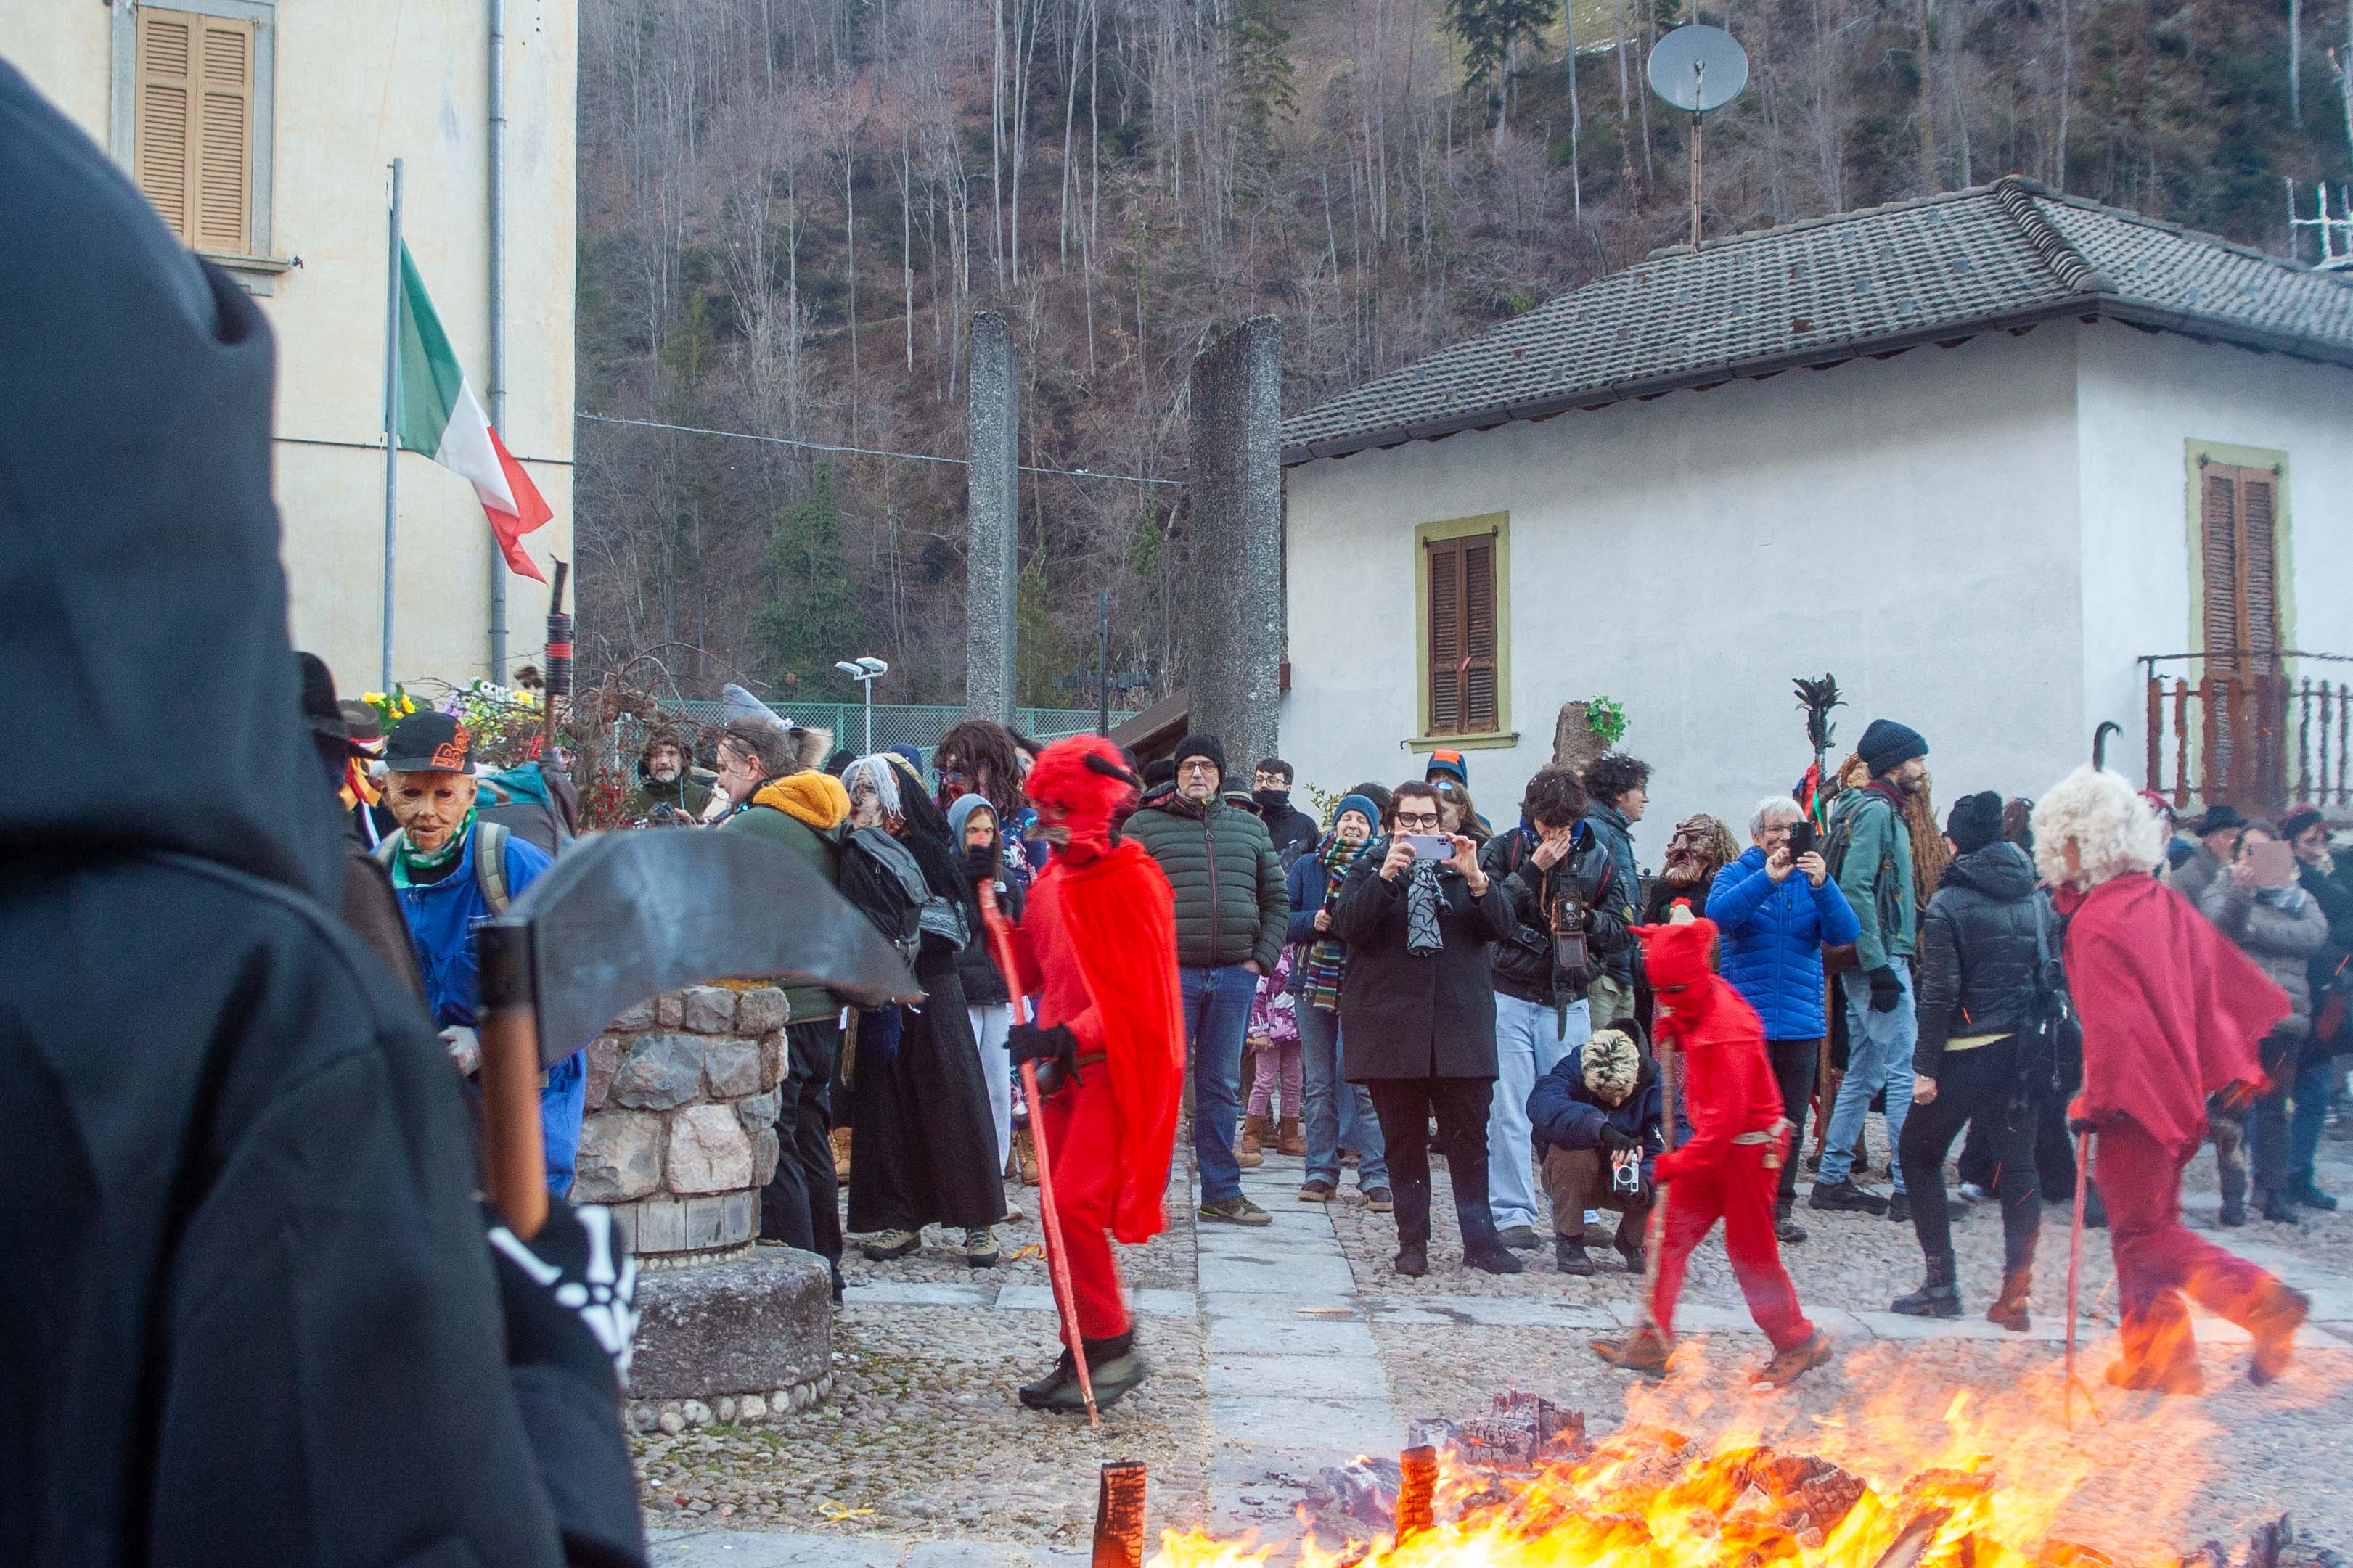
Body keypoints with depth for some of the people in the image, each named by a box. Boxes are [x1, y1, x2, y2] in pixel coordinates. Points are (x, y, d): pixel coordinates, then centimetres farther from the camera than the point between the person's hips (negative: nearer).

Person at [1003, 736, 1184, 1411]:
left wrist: (1066, 1035, -25)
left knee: (1074, 1208, -16)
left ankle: (1113, 1348, -2)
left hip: (1119, 1068, -8)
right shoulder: (1051, 882, 12)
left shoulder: (1135, 881, -11)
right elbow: (1028, 975, 14)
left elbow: (1140, 995, -16)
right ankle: (1086, 1354, 17)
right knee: (1064, 1213, 7)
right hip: (1067, 1068, 8)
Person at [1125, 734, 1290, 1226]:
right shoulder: (1145, 826, 4)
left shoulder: (1250, 829, 15)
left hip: (1234, 977, 4)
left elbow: (1276, 900, 16)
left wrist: (1262, 959, 5)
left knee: (1222, 1087, 10)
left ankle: (1222, 1194, 16)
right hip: (1170, 975, -4)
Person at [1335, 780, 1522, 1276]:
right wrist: (1385, 876, -18)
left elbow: (1501, 926, 2)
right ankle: (1412, 1242, 10)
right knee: (1403, 1138, 3)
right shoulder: (1368, 867, 9)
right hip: (1392, 1024, -1)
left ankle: (1480, 1239, 5)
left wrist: (1475, 878, -13)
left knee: (1469, 1135, -1)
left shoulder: (1464, 864, 14)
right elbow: (1348, 927, -8)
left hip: (1460, 1022, 1)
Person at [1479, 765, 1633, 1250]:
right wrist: (1533, 870, -15)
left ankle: (1575, 1216, 10)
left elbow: (1622, 933, 11)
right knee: (1509, 1109, -2)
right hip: (1508, 996, -2)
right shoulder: (1503, 850, 1)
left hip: (1568, 1001, 2)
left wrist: (1586, 919, -8)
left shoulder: (1596, 858, 9)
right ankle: (1512, 1214, 3)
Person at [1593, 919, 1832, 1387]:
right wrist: (1672, 1031, 3)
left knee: (1749, 1250, 1)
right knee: (1670, 1233, 4)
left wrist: (1680, 1162, -35)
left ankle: (1799, 1344, 18)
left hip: (1749, 1147, -9)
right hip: (1717, 1140, 9)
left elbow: (1724, 1117, -31)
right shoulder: (1702, 999, -1)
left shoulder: (1725, 1033, -27)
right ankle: (1653, 1342, 7)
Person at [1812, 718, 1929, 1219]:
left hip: (1876, 962, 10)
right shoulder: (1874, 811, -12)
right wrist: (1881, 968, -24)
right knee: (1907, 1073, -8)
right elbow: (1855, 891, -22)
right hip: (1880, 960, -10)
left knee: (1863, 1074, 13)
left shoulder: (1883, 811, 19)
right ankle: (1910, 1189, -7)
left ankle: (1832, 1179, 17)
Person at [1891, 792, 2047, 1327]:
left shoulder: (1948, 905, -12)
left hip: (1968, 1054, -5)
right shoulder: (2034, 898, 4)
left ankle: (1941, 1283, 7)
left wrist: (1926, 1067, -11)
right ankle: (2016, 1295, 5)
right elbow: (2051, 973, 6)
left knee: (1918, 1154, 11)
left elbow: (1939, 992, -14)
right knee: (2017, 1165, 7)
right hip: (2022, 1050, 5)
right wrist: (2037, 1038, 11)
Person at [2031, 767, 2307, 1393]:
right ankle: (2156, 1356, 19)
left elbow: (2111, 1023, -23)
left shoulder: (2096, 923, -18)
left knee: (2142, 1230, 2)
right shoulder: (2164, 902, 6)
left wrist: (2095, 1100, -14)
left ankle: (2261, 1301, -11)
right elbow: (2231, 980, 9)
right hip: (2181, 1088, 8)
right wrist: (2236, 1062, 17)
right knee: (2147, 1221, 16)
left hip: (2135, 1100, -8)